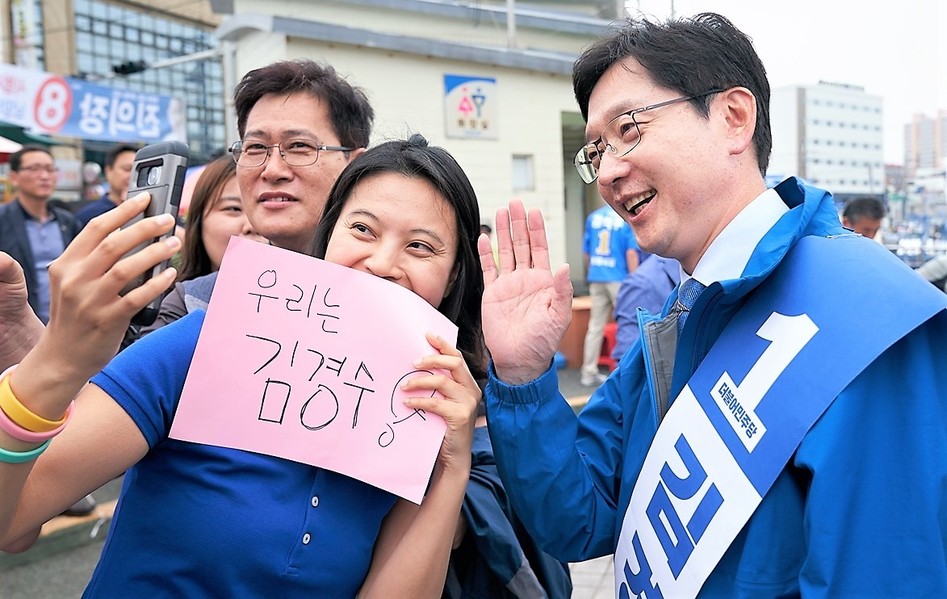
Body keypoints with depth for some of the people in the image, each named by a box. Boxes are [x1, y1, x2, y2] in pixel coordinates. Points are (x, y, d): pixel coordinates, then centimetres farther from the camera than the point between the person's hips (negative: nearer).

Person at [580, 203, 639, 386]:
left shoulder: (593, 217, 8)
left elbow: (585, 252, 12)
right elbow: (631, 253, -12)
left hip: (596, 279, 5)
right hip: (619, 279, -4)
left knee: (595, 326, 9)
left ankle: (588, 373, 12)